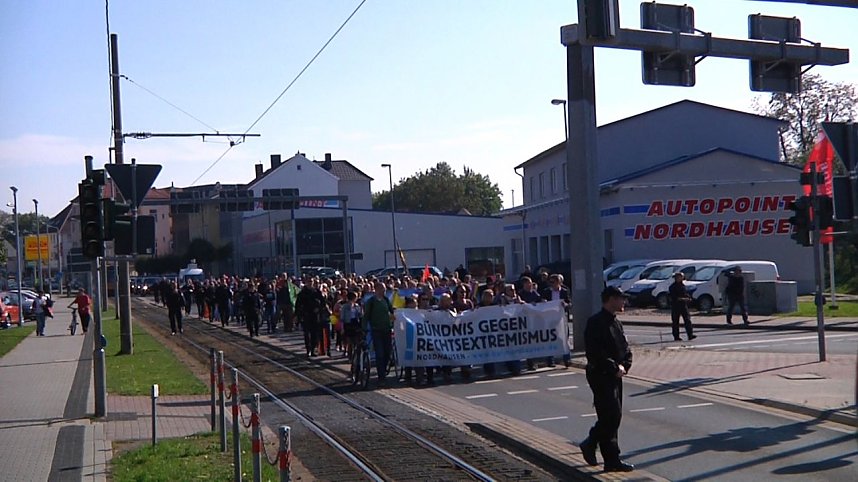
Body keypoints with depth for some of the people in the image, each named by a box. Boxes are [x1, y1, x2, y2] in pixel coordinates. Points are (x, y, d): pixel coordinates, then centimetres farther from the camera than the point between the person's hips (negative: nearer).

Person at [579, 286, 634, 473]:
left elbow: (625, 348, 17)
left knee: (612, 417, 13)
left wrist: (624, 366, -1)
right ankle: (612, 460, 2)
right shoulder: (596, 323, -15)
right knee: (612, 417, -9)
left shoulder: (616, 323, 14)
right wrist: (615, 368, -18)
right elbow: (595, 353, -22)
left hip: (615, 375, 9)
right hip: (601, 375, -9)